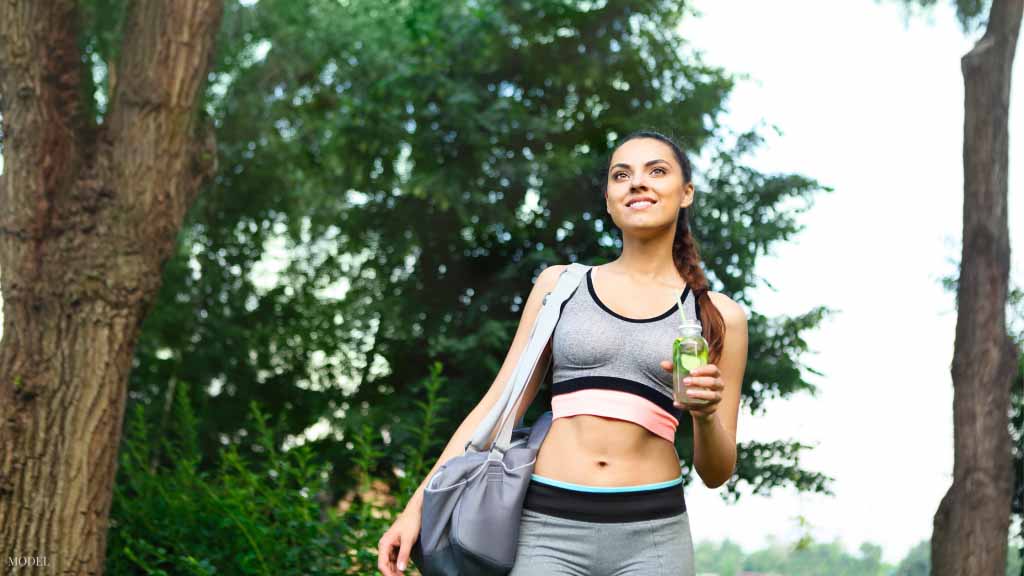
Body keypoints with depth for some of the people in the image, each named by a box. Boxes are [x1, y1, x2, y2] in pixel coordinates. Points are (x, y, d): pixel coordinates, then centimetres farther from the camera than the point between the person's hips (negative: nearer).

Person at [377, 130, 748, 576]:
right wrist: (418, 505, 1)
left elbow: (716, 473, 9)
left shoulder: (719, 316, 7)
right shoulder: (560, 285, 8)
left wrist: (706, 415, -12)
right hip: (549, 529, 0)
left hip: (652, 537, 0)